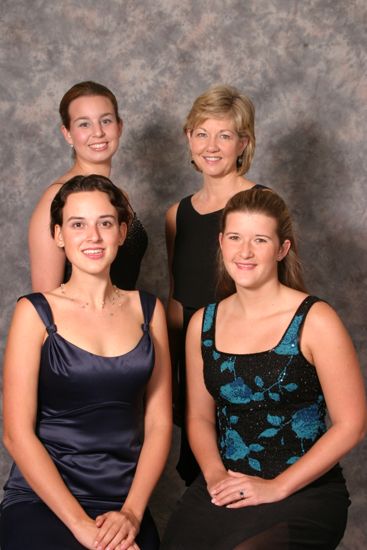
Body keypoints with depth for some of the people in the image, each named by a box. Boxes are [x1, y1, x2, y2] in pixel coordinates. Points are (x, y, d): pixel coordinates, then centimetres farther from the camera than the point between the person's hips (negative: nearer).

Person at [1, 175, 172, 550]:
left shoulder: (148, 310, 10)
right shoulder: (36, 312, 0)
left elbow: (158, 423, 7)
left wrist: (131, 512, -6)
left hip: (124, 506, 3)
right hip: (40, 501, -2)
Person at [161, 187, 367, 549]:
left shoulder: (315, 321, -8)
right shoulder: (202, 323, 7)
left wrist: (276, 487, -12)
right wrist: (215, 474, -6)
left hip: (304, 492, -3)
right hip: (224, 489, 4)